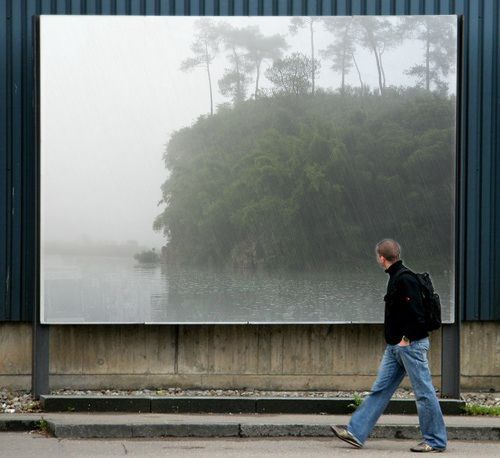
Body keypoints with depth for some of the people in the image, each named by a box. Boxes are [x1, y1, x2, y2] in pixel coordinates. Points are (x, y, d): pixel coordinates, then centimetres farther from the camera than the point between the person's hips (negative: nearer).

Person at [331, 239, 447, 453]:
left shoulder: (405, 279, -16)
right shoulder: (396, 278, 15)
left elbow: (416, 312, -24)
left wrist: (406, 338, -19)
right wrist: (396, 340, 16)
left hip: (411, 345, -10)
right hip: (395, 347, 10)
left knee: (424, 392, -1)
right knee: (380, 390, 8)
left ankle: (436, 441, 7)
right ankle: (356, 433, 9)